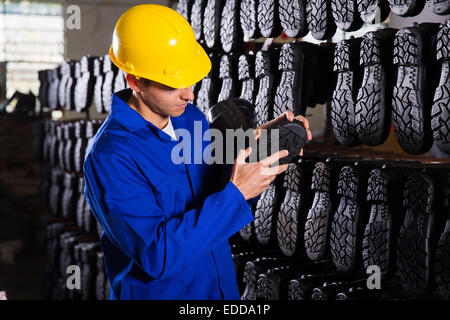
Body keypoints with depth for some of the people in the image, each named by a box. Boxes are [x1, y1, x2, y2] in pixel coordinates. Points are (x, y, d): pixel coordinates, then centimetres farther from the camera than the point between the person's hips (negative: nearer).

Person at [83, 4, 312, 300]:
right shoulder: (108, 157, -25)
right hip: (161, 291, -6)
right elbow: (157, 255, -30)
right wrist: (236, 193, -31)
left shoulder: (193, 118, -3)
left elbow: (216, 194, 6)